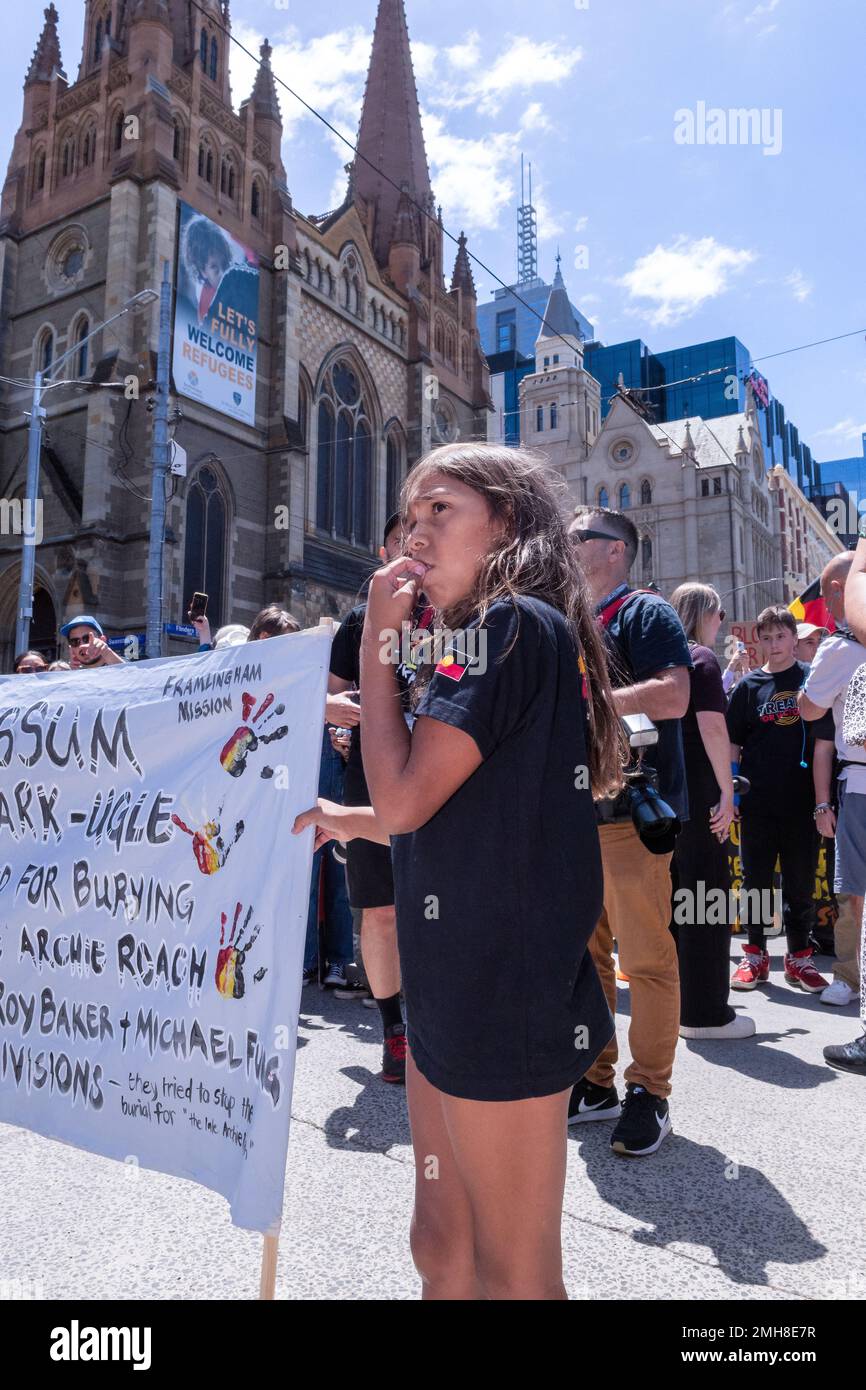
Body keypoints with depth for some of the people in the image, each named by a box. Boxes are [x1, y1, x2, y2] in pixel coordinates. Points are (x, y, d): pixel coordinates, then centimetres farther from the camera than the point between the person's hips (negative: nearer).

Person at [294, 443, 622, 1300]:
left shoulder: (511, 623, -15)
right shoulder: (535, 634, 16)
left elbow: (404, 796, -19)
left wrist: (376, 637, -11)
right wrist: (343, 820, 15)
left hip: (503, 993, -10)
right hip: (462, 983, 10)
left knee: (512, 1273, 9)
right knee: (442, 1250, 21)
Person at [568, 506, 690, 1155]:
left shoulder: (646, 612, -2)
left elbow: (673, 695, -17)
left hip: (633, 809, -7)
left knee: (646, 958, -1)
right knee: (583, 953, 11)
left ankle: (649, 1092, 12)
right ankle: (594, 1082, 22)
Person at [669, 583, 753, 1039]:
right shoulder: (701, 658, -9)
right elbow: (712, 728, -18)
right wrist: (727, 790, -15)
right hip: (697, 792, -8)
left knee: (673, 894, 15)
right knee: (707, 898, -2)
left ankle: (673, 1001, 24)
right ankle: (705, 1013, 3)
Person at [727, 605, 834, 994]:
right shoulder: (750, 685, 5)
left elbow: (826, 736, 6)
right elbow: (732, 743, 7)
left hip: (800, 798, 0)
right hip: (757, 800, 1)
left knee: (800, 880, 7)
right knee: (756, 877, 7)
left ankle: (798, 958, 19)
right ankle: (756, 955, 18)